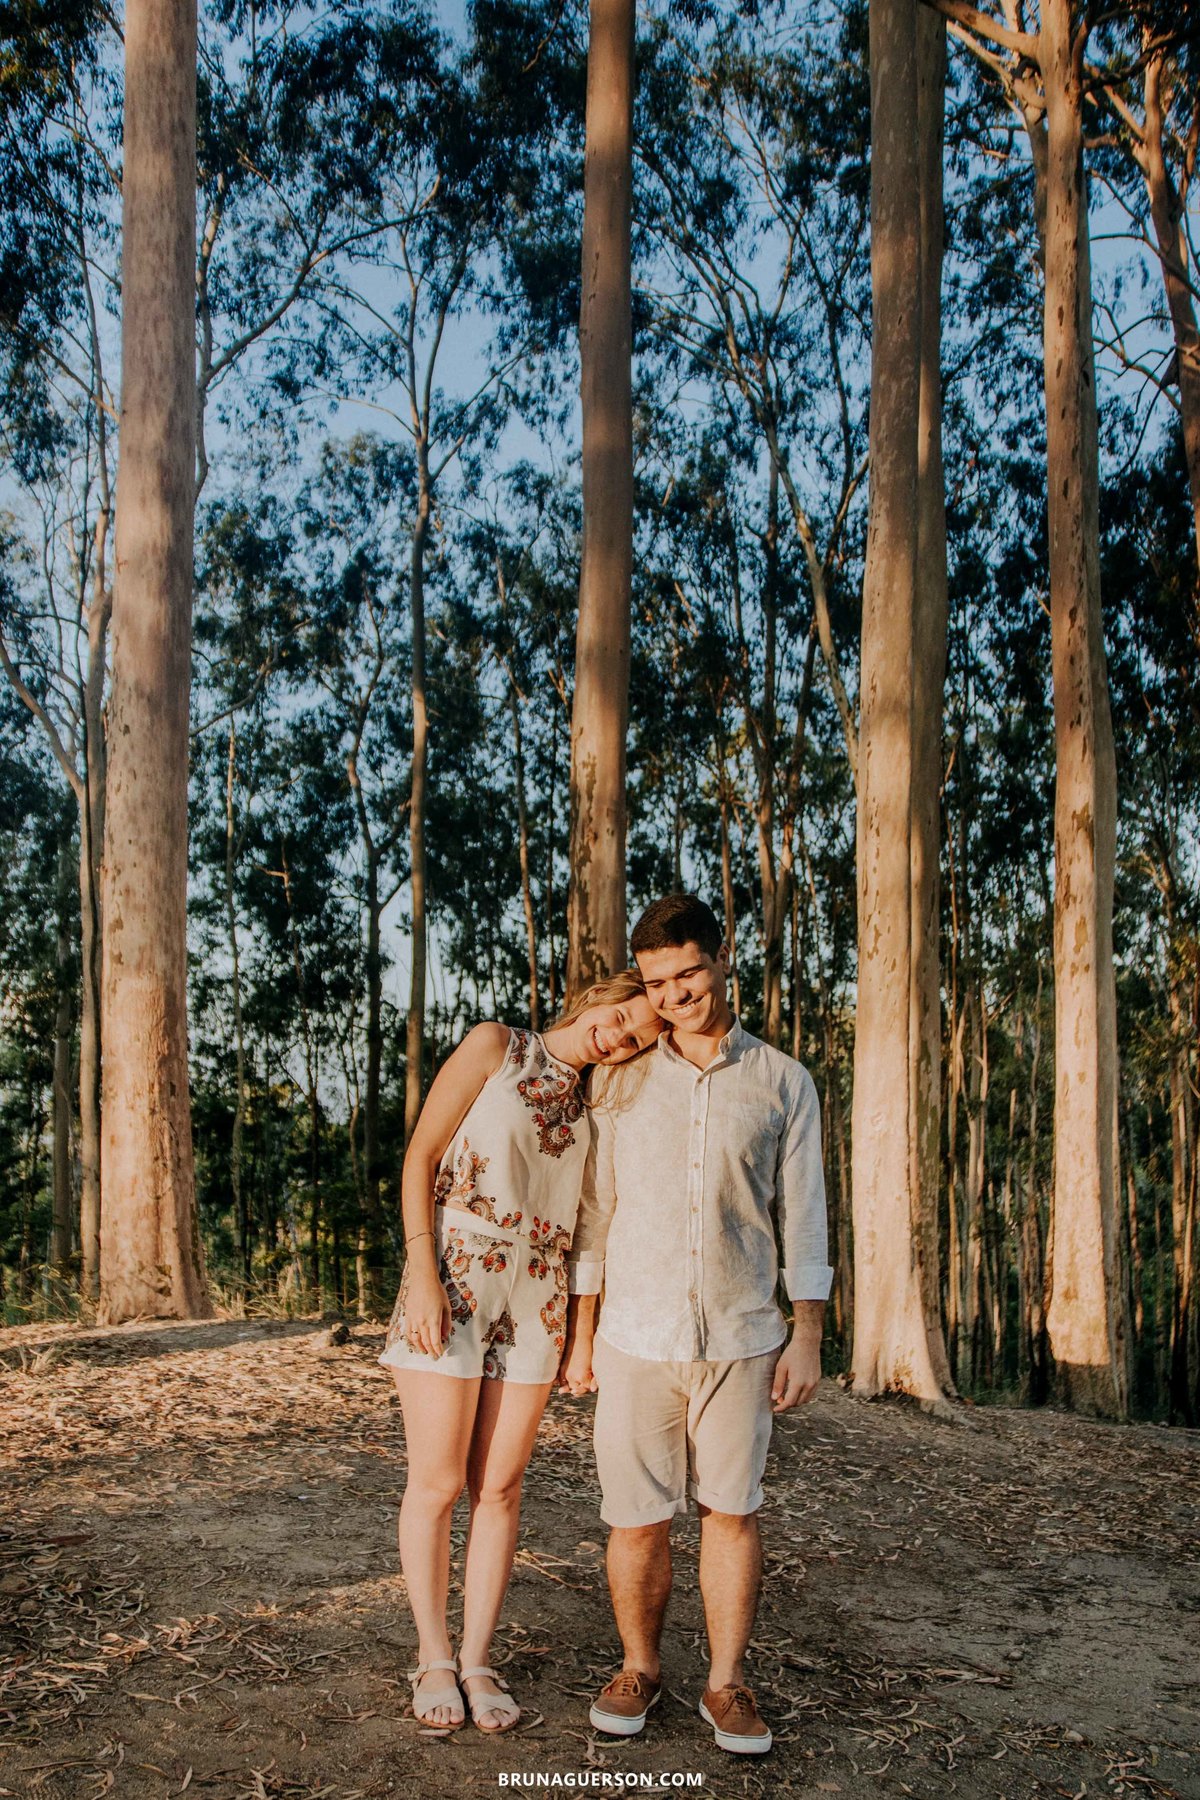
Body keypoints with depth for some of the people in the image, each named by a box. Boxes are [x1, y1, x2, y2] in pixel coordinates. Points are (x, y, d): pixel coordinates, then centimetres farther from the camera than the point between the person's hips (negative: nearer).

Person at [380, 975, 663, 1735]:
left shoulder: (596, 1101, 11)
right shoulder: (494, 1047, -3)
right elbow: (420, 1158, -7)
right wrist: (424, 1278, -14)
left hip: (535, 1299, 4)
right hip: (453, 1282, -4)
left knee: (500, 1486, 6)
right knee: (437, 1483, 1)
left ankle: (477, 1661, 16)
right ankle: (434, 1658, 15)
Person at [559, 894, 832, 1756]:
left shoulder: (783, 1083, 3)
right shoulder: (621, 1084, 5)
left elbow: (803, 1216, 4)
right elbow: (595, 1216, 9)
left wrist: (807, 1337, 0)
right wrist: (579, 1335, 7)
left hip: (741, 1338, -1)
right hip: (636, 1337, 1)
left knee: (733, 1511, 5)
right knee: (636, 1519, 4)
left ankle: (728, 1683, 20)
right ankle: (640, 1669, 24)